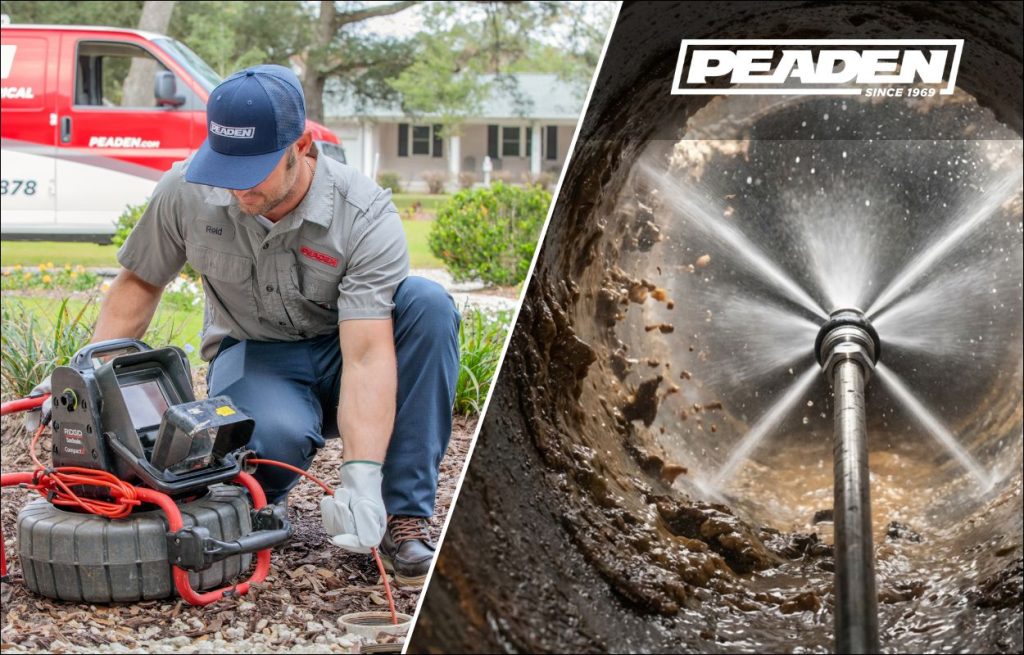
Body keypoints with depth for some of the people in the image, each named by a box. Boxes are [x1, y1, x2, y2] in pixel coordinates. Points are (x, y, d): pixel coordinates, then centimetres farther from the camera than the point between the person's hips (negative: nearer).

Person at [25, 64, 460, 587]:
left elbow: (368, 354, -35)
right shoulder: (186, 190, -16)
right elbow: (140, 283, 2)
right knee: (276, 433, -39)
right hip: (254, 354, 0)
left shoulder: (366, 216, -26)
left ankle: (403, 516, -26)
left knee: (427, 304, -34)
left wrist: (362, 480, -45)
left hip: (340, 357, 0)